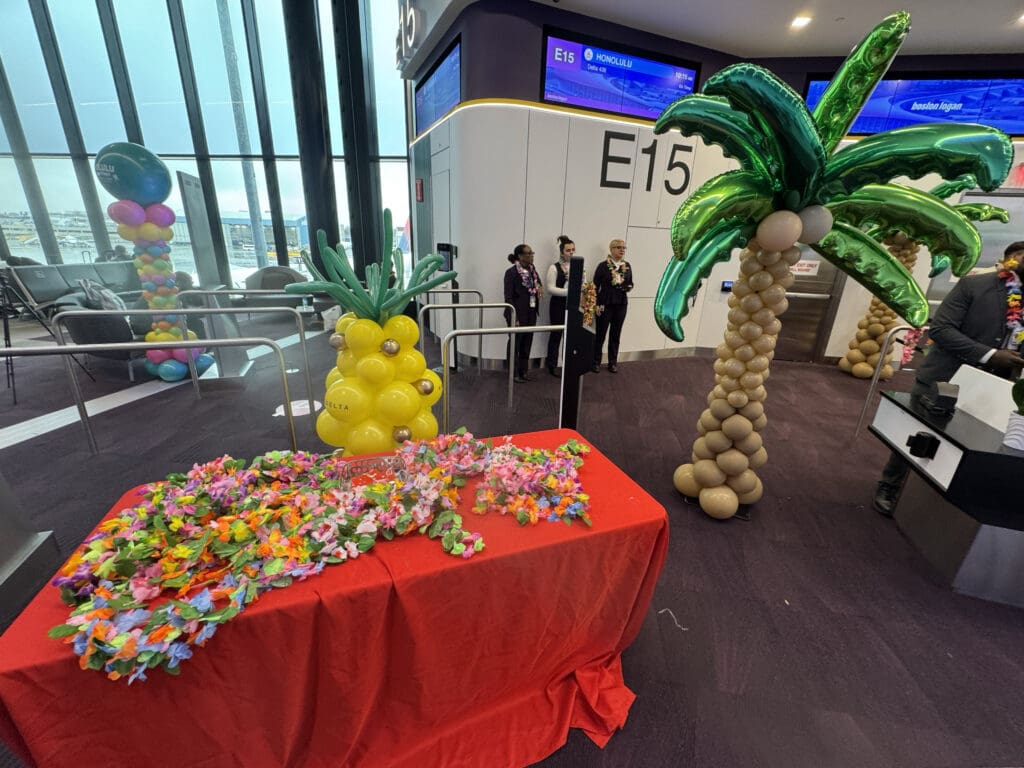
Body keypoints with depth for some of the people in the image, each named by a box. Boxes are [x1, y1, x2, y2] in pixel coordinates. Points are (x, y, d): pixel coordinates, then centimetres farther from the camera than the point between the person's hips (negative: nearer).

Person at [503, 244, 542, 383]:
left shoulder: (532, 270, 8)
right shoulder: (511, 272, -13)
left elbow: (537, 284, 23)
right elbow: (508, 297, -15)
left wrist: (539, 288, -2)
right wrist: (513, 317, -19)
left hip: (531, 314, 7)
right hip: (518, 314, -6)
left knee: (527, 344, 13)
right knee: (515, 344, 5)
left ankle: (523, 371, 26)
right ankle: (514, 373, 17)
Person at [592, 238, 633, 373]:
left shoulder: (627, 266, 7)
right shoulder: (603, 266, -7)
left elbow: (631, 283, 16)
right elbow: (595, 286, -6)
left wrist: (629, 287, -8)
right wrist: (596, 304, -12)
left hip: (621, 304, 4)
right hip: (605, 304, -4)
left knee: (616, 335, 11)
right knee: (600, 334, 4)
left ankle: (613, 362, 22)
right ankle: (596, 362, 16)